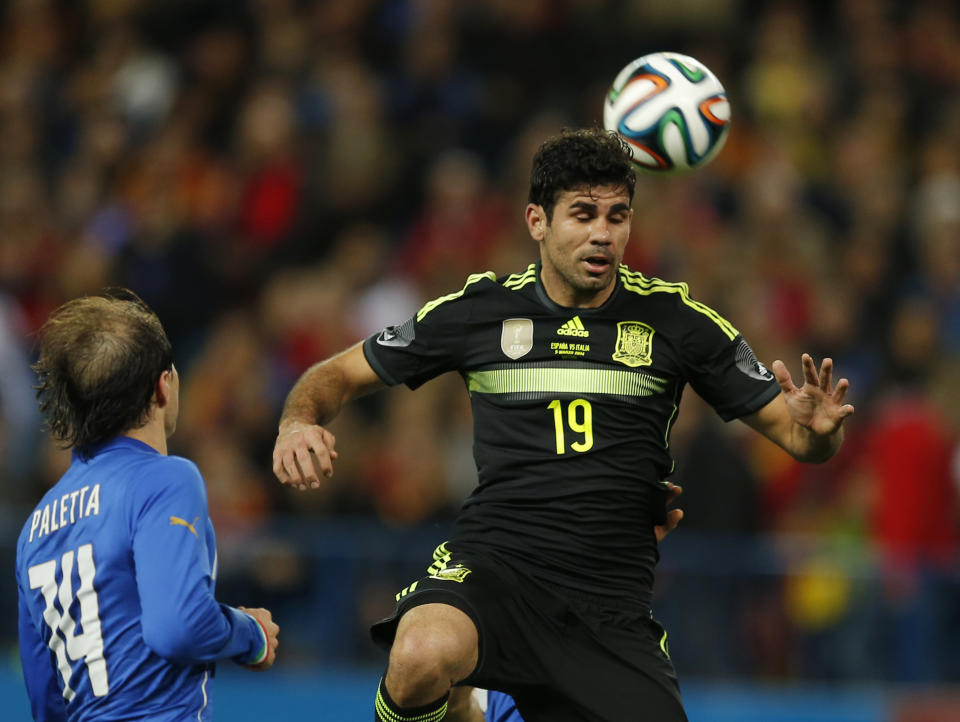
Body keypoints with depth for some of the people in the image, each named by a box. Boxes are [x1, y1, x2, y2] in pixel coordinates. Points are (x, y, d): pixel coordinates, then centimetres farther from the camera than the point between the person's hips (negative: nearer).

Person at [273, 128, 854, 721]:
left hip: (612, 604, 2)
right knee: (422, 657, -35)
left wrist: (817, 430, -18)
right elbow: (339, 377, 13)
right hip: (492, 563, -2)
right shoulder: (479, 309, 3)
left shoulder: (673, 319, 4)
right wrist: (299, 425, -9)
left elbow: (790, 430, 7)